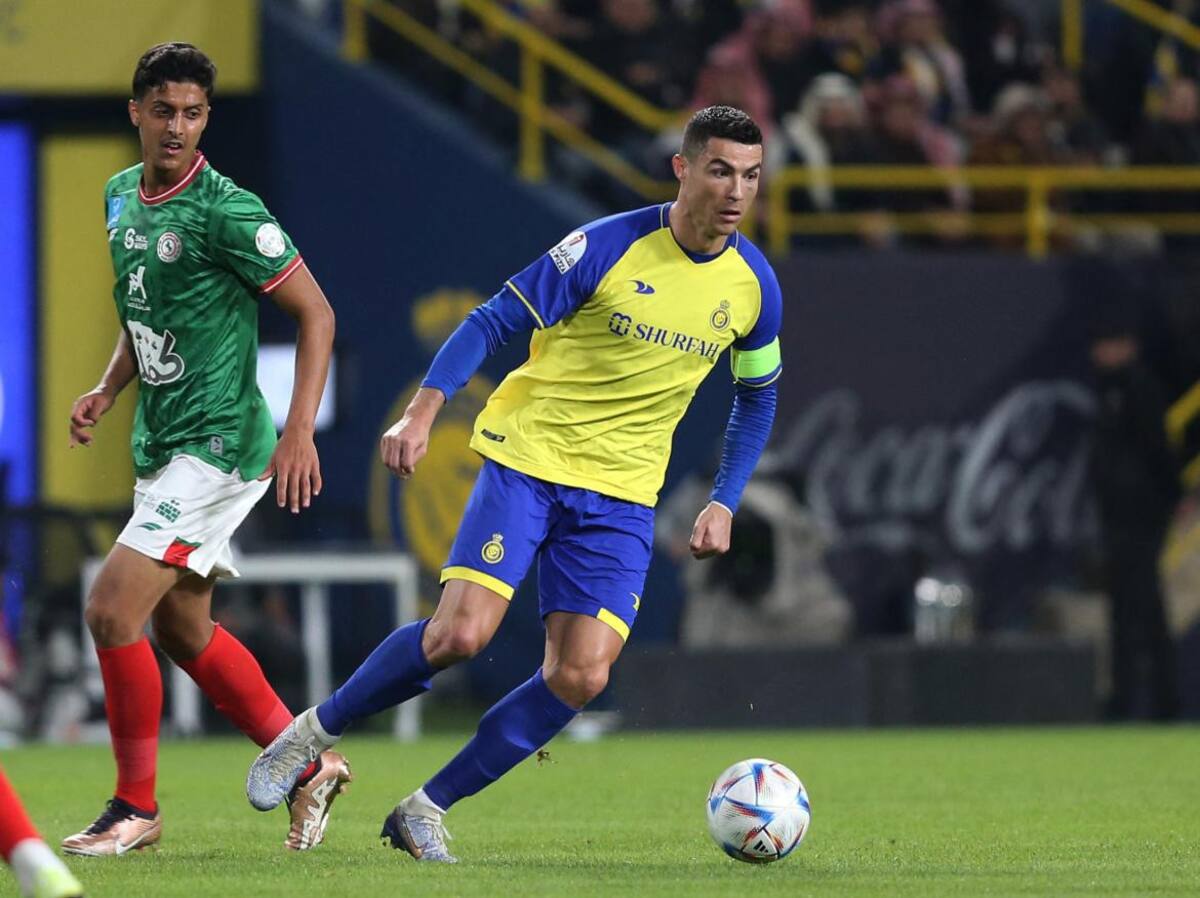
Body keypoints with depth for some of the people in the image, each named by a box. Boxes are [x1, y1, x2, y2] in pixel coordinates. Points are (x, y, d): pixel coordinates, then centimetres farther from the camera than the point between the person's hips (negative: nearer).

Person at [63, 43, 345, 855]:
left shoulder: (225, 211, -16)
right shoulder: (123, 196, 9)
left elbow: (316, 313, -13)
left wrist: (300, 431, -21)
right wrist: (109, 389, 8)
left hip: (219, 444, -9)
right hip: (161, 445, 9)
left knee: (112, 610, -14)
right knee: (182, 629, 15)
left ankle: (137, 808, 0)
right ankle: (311, 765, 29)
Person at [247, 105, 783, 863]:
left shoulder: (754, 286, 0)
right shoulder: (607, 247, -13)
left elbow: (758, 398, 17)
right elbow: (494, 323, -9)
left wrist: (724, 504, 8)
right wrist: (423, 411, -21)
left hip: (620, 496, 4)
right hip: (529, 458, -4)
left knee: (581, 676, -11)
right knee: (461, 632, -19)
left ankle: (427, 811, 2)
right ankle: (314, 733, 5)